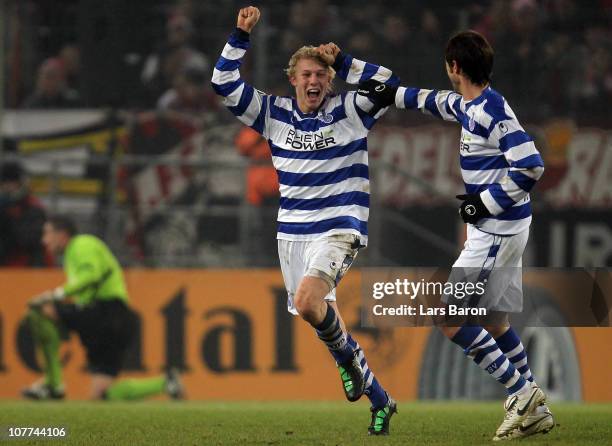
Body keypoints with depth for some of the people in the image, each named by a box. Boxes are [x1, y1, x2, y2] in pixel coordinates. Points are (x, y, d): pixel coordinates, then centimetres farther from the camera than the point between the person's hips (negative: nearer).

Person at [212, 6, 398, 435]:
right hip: (292, 232, 5)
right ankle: (379, 400, 19)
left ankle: (346, 354, 1)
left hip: (339, 228, -5)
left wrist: (341, 61, -11)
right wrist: (241, 36, -5)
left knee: (308, 302, -29)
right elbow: (225, 83, 5)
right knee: (321, 316, 6)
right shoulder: (274, 113, 7)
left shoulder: (349, 111, -2)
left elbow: (388, 83, -14)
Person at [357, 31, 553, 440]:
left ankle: (520, 390, -6)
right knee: (495, 320, 14)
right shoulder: (470, 105, 9)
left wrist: (487, 202, -20)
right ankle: (535, 411, 16)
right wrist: (395, 96, 36)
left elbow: (531, 166, -25)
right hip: (497, 229, 10)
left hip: (496, 233, -10)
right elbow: (441, 101, 32)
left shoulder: (493, 112, -20)